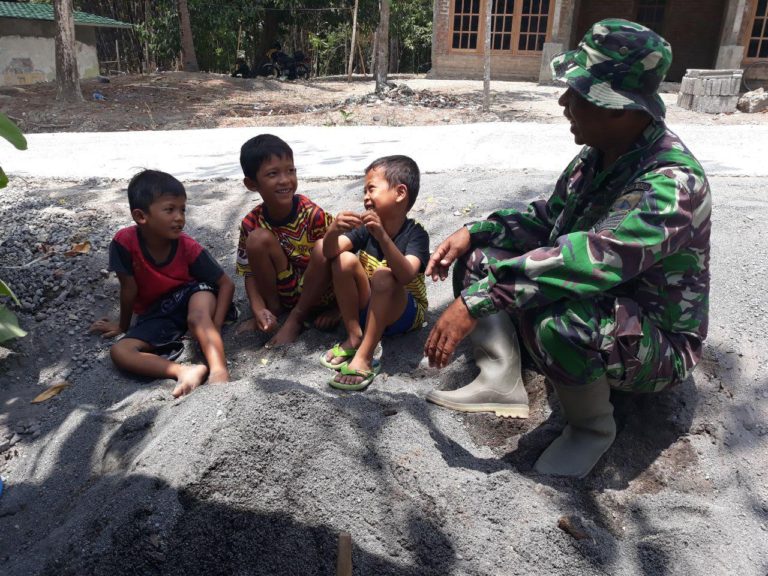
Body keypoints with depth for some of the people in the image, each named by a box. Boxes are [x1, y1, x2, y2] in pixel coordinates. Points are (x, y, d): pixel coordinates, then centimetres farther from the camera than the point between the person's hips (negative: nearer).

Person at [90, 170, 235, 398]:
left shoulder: (189, 248, -19)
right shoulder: (125, 242, -20)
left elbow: (226, 284, -13)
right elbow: (129, 289, -8)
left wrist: (214, 327, -22)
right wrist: (123, 326, 5)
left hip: (189, 298, -2)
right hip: (155, 314, 2)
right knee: (118, 352, -23)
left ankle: (219, 371, -48)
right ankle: (184, 371, -40)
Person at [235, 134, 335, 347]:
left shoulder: (314, 215, -19)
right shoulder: (252, 223, -11)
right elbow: (250, 272, -5)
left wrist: (335, 307, -15)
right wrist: (258, 308, -22)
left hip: (316, 291, -1)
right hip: (281, 292, 2)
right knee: (259, 238, -23)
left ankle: (296, 319, -11)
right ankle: (273, 308, -2)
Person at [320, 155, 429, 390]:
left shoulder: (416, 234, -19)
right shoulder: (366, 228, -5)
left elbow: (406, 275, -38)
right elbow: (330, 252, -18)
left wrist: (382, 236, -50)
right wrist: (334, 230, -39)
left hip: (404, 313, -5)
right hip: (368, 309, 5)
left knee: (383, 275, -33)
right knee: (344, 259, -18)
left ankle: (363, 358, -32)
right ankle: (354, 338, -10)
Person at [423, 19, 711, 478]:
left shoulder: (671, 183, -30)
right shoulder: (599, 155, -4)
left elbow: (588, 261, -44)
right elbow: (549, 216, 8)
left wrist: (478, 301, -45)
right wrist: (474, 231, -6)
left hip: (659, 344, -8)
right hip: (601, 307, 8)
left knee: (555, 319, -41)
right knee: (477, 256, 1)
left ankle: (592, 428, -11)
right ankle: (502, 382, -5)